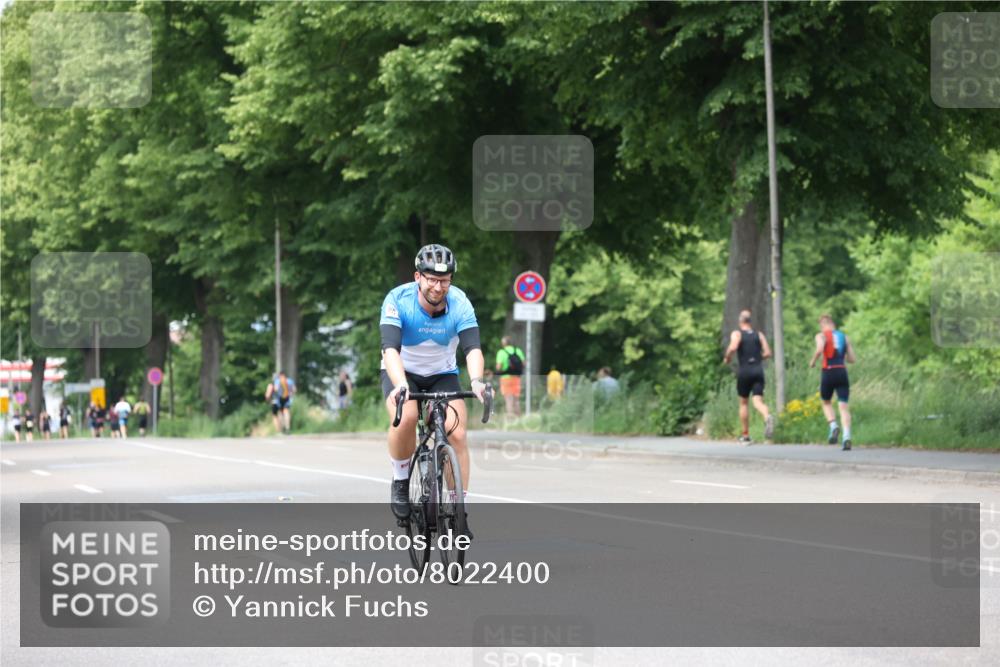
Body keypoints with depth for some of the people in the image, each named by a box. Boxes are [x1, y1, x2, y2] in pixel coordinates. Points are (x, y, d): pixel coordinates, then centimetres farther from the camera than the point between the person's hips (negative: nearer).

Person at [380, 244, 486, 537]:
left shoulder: (460, 304, -22)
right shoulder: (398, 300, -26)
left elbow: (472, 348, -33)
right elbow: (390, 348, -37)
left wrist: (476, 381, -53)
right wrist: (400, 385, -55)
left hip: (443, 374, 2)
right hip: (402, 372, -2)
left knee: (457, 434, -17)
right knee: (406, 417, -32)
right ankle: (400, 481, -8)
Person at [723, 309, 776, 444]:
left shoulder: (737, 334, 1)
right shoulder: (759, 334, 11)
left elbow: (733, 348, -19)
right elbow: (767, 353, 4)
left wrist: (727, 358, 0)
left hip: (744, 371, -2)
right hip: (758, 370, 2)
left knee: (743, 403, 13)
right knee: (758, 401, -7)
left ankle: (745, 435, 17)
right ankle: (767, 416, -42)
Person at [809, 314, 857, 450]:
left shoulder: (821, 336, 2)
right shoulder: (844, 337, 16)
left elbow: (819, 349, -19)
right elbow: (851, 359, 13)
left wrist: (812, 362, -2)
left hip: (828, 372, -3)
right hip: (842, 372, 3)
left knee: (826, 402, 20)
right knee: (843, 406, -2)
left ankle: (833, 426, -4)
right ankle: (846, 437, -19)